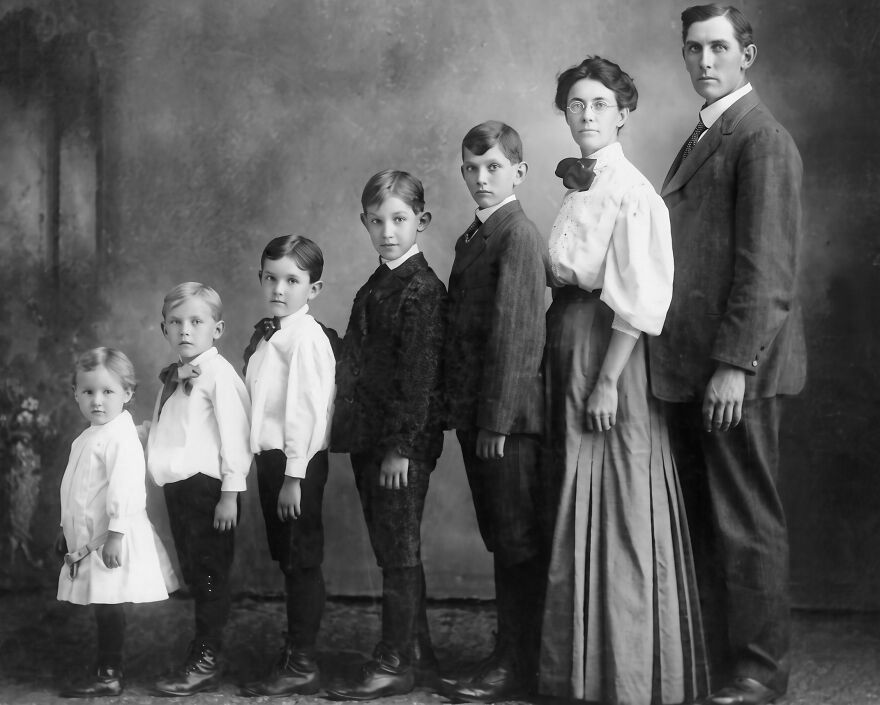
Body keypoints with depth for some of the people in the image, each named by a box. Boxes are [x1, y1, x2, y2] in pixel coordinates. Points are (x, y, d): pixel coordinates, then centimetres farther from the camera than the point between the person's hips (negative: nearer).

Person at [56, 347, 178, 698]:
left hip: (110, 540, -9)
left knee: (108, 607, -5)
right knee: (103, 608, 12)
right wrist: (67, 529, 28)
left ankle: (109, 675, 1)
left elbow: (125, 487, -23)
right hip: (88, 537, 9)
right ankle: (107, 671, 17)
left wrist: (116, 533, -26)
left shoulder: (121, 438, -15)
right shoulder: (88, 437, 16)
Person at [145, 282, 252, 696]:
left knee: (209, 573, -1)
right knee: (193, 573, 12)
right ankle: (202, 660, 19)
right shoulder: (173, 378, 16)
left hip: (206, 486, -8)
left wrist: (230, 492, -17)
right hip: (177, 487, 8)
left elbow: (234, 433, -14)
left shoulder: (218, 373, -10)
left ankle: (205, 662, 5)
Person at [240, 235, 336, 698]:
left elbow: (305, 409, -19)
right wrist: (270, 468, 11)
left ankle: (301, 667, 5)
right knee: (287, 560, 15)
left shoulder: (306, 337, -14)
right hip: (270, 459, 9)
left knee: (301, 560, -1)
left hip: (298, 461, -9)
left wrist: (293, 476, -20)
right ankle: (294, 655, 25)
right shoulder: (265, 334, 13)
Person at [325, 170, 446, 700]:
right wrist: (356, 437, 15)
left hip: (405, 443, -9)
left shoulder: (422, 289, -11)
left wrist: (402, 445, -19)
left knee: (399, 551, -3)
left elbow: (419, 373, -16)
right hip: (370, 439, 9)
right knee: (394, 551, 13)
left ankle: (396, 663, 3)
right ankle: (417, 655, 22)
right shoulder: (376, 287, 16)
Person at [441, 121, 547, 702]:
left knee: (518, 541, -2)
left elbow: (514, 331, -16)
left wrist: (497, 419, -18)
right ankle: (508, 654, 21)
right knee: (501, 540, 13)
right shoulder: (475, 237, 16)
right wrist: (461, 412, 10)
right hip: (475, 414, 9)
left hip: (509, 416, -9)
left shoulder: (518, 234, -11)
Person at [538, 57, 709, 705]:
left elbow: (638, 298, -19)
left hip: (611, 351, -9)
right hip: (569, 350, 9)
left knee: (616, 506, -3)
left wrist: (608, 380, -21)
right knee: (578, 501, 12)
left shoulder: (631, 190, -13)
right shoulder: (580, 188, 13)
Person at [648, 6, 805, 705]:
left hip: (735, 369, -9)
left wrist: (735, 365, -20)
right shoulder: (703, 138, 19)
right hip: (690, 365, 9)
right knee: (703, 520, 12)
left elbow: (765, 267, -16)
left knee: (746, 523, -1)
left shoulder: (762, 139, -9)